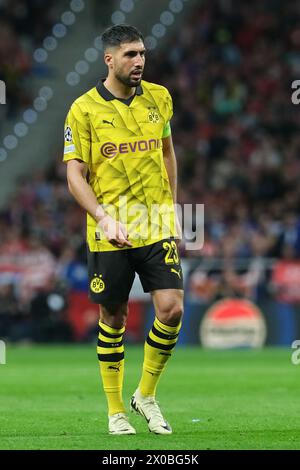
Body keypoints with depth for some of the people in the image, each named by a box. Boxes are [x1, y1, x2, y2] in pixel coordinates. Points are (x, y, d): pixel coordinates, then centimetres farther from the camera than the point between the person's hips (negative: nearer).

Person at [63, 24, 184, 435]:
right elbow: (75, 175, -8)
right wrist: (104, 217, -22)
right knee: (113, 319, 6)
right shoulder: (84, 109, -6)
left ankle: (146, 396, 10)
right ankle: (116, 411, 20)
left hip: (157, 228, 3)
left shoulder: (159, 98, 6)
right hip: (109, 233, -3)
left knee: (171, 309, -10)